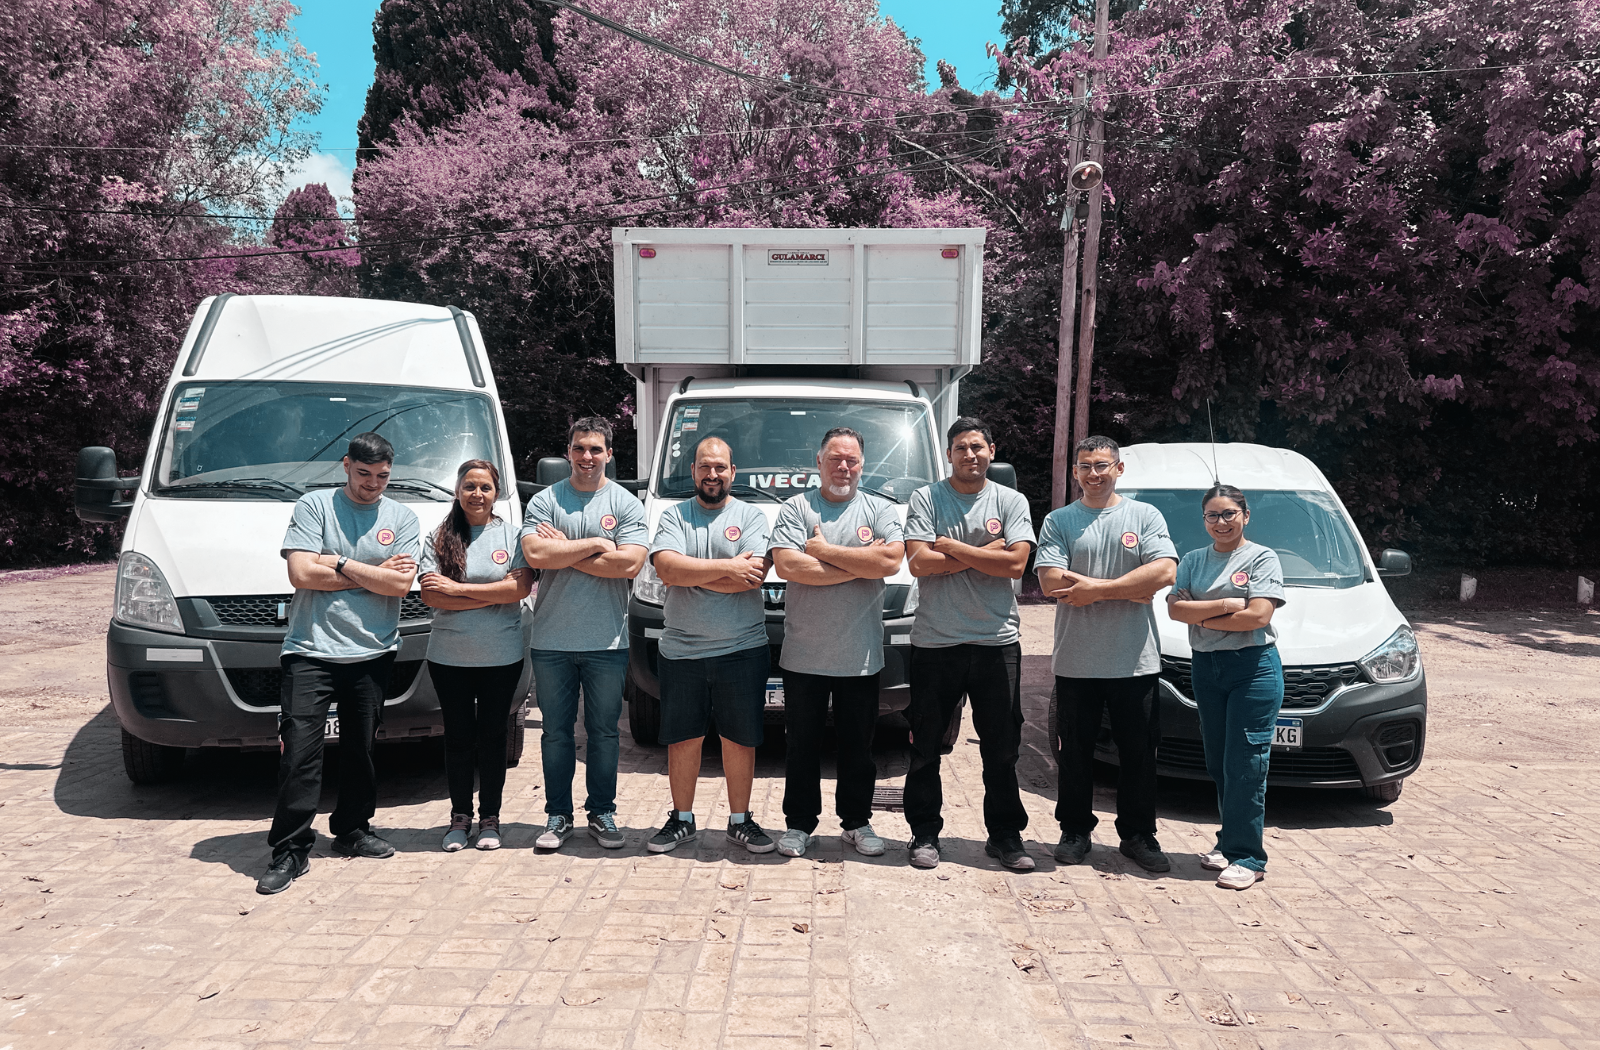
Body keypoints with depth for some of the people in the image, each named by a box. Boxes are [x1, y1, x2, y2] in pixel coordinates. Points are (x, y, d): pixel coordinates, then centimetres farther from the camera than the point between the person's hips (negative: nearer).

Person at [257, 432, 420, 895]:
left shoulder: (402, 518, 9)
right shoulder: (313, 506, 3)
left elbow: (401, 584, -3)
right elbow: (302, 574, -9)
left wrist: (340, 565, -7)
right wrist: (374, 573, -4)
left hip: (373, 653, 3)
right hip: (311, 649, -3)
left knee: (361, 748, 12)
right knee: (299, 752, -8)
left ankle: (353, 830, 27)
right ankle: (290, 850, -1)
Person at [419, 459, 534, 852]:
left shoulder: (512, 534, 1)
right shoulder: (439, 537, 2)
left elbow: (521, 587, -13)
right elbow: (431, 595, -9)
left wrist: (459, 588, -15)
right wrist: (495, 595, -13)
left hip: (501, 657, -1)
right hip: (449, 656, 1)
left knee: (493, 736, 8)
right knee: (459, 737, 9)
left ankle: (490, 818, 20)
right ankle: (460, 817, 23)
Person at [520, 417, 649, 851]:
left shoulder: (626, 503, 1)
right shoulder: (544, 501, 4)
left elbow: (630, 564, -13)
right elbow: (535, 555, -12)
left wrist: (563, 550, -10)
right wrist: (595, 544, -12)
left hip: (606, 641, -1)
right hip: (551, 640, 1)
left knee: (604, 732, 8)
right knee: (556, 732, 10)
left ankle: (602, 812, 21)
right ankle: (558, 815, 21)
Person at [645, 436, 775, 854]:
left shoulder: (751, 517, 3)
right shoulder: (673, 516, 5)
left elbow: (752, 578, -13)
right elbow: (667, 569, -13)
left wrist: (690, 574, -12)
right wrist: (727, 568, -15)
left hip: (742, 650, -1)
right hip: (681, 651, 1)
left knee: (739, 739, 7)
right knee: (683, 740, 9)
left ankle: (740, 820, 21)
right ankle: (681, 819, 23)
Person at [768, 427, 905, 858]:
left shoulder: (880, 510, 6)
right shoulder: (795, 508, 2)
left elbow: (891, 561, -13)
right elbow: (787, 566, -14)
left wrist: (825, 551, -12)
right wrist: (860, 565, -11)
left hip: (860, 656, 1)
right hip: (803, 655, -1)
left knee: (858, 746, 11)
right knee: (802, 745, 9)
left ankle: (856, 822, 26)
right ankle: (799, 823, 22)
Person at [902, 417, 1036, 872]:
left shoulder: (1011, 501, 6)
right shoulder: (925, 498, 2)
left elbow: (1015, 563, -9)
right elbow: (920, 563, -11)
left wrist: (952, 546, -9)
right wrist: (986, 551, -9)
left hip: (997, 641, 1)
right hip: (935, 641, -1)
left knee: (1001, 748, 8)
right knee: (925, 747, 7)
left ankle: (1005, 834, 22)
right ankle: (924, 833, 21)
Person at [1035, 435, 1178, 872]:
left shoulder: (1145, 516, 5)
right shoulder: (1058, 521, 4)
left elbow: (1164, 572, -10)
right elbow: (1051, 582, -10)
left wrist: (1094, 587, -17)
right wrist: (1130, 589, -12)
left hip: (1136, 660, 0)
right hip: (1076, 662, 0)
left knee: (1139, 753, 8)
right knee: (1076, 753, 10)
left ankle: (1138, 835, 21)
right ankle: (1075, 831, 23)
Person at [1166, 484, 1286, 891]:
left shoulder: (1262, 558, 0)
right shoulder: (1193, 561, 14)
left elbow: (1258, 616, -12)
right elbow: (1175, 607, -1)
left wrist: (1203, 618, -6)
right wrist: (1225, 605, -12)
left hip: (1254, 668, -5)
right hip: (1206, 667, 5)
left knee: (1245, 764, -7)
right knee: (1217, 763, 9)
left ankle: (1246, 856, -2)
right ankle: (1230, 843, 21)